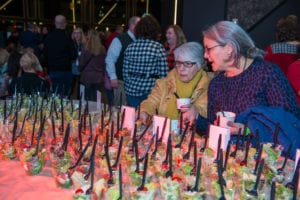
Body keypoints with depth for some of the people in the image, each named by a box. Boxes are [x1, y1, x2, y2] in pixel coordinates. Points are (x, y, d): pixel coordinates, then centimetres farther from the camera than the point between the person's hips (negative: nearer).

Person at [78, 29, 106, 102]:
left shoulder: (86, 49, -11)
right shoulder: (102, 49, -2)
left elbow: (81, 63, -3)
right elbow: (104, 64, 5)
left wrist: (81, 71, 16)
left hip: (87, 77, -3)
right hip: (98, 78, 3)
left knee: (88, 99, 5)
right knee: (96, 99, 9)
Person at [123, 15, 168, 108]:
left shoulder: (130, 47, 3)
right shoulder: (158, 48, -8)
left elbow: (125, 72, 5)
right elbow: (163, 74, -9)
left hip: (131, 91, 4)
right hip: (150, 91, -4)